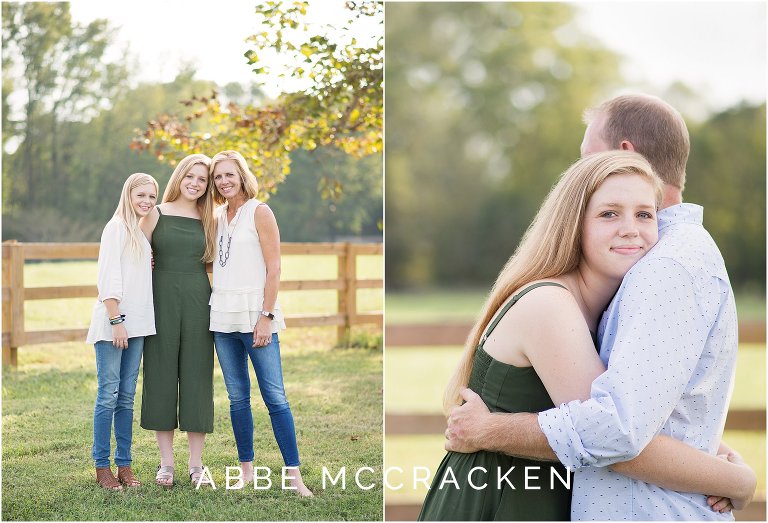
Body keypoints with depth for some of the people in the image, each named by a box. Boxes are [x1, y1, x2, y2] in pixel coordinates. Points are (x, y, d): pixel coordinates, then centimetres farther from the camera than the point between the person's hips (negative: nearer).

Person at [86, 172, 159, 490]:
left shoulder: (142, 232, 17)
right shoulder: (116, 228, -6)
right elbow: (108, 279, -12)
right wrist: (116, 320, -17)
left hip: (136, 324, 7)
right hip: (113, 323, -7)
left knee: (127, 396, 9)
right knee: (109, 395, -5)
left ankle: (124, 465, 13)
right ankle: (102, 467, 2)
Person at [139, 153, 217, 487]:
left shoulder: (209, 221, 10)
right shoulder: (156, 214, 4)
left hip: (198, 303, 2)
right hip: (161, 302, -2)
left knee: (197, 378, 2)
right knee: (161, 376, 1)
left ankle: (196, 465, 10)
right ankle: (166, 463, 10)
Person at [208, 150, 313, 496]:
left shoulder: (259, 212, -3)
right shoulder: (218, 218, 15)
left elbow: (274, 268, -7)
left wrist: (266, 317, -14)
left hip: (255, 314, -6)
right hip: (223, 316, 6)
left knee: (275, 396, -8)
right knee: (237, 397, 8)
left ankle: (294, 475, -7)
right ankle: (246, 470, 14)